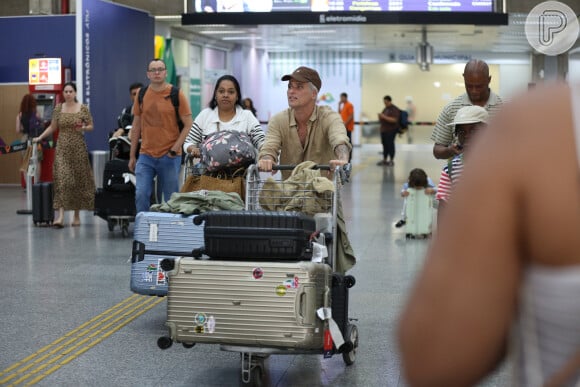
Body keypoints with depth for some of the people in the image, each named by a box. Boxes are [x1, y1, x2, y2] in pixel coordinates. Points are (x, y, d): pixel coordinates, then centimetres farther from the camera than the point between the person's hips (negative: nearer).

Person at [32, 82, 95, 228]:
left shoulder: (83, 108, 1)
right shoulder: (58, 108, 5)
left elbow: (91, 126, 5)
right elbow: (52, 127, 13)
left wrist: (83, 128, -15)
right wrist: (39, 138, 6)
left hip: (78, 148, -1)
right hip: (62, 148, 1)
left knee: (78, 180, 5)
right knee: (62, 179, -10)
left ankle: (77, 215, 18)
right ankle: (60, 216, -15)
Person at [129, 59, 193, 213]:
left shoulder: (176, 95, -4)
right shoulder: (142, 95, 6)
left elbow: (188, 125, -3)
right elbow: (136, 127, 13)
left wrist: (174, 149, -10)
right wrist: (132, 156, 12)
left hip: (169, 157, -2)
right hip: (146, 156, 2)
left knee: (171, 199, 5)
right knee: (141, 194, -8)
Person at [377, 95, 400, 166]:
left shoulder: (394, 109, -8)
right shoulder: (385, 109, 17)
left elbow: (394, 120, -20)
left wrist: (384, 117, -22)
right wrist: (380, 117, 2)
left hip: (391, 130, -8)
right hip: (383, 130, 8)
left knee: (390, 144, -7)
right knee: (385, 144, 9)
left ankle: (391, 160, -1)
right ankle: (384, 160, 15)